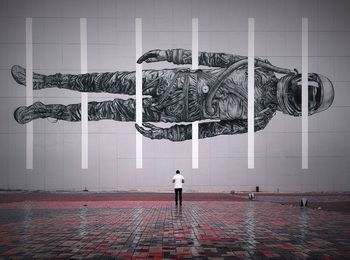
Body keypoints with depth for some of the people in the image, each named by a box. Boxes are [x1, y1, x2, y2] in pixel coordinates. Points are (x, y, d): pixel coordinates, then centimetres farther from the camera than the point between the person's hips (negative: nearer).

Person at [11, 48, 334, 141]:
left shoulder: (259, 119, -7)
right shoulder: (263, 71, -1)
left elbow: (213, 128, -6)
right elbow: (218, 58, 4)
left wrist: (164, 134, -5)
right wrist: (170, 53, -1)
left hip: (170, 111, -2)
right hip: (171, 80, 2)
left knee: (110, 110, -2)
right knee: (109, 81, -6)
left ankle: (44, 111, 12)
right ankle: (41, 80, 8)